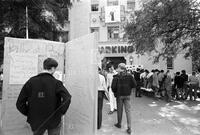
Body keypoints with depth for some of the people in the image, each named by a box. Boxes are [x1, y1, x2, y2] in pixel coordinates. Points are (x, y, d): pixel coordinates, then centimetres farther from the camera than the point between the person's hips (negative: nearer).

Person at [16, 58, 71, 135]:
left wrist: (29, 114, 4)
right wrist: (61, 112, -15)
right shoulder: (56, 83, -16)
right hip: (53, 120, -2)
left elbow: (20, 103, -8)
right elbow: (67, 98, -30)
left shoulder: (31, 82, -7)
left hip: (36, 121, 3)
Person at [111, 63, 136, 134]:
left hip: (119, 95, -2)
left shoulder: (116, 76, -11)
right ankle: (129, 128, 4)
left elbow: (113, 86, -14)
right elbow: (134, 84, -3)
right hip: (127, 95, 2)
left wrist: (115, 92, 5)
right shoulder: (129, 76, -2)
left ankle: (119, 124, 30)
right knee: (128, 111, 5)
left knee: (119, 110, 14)